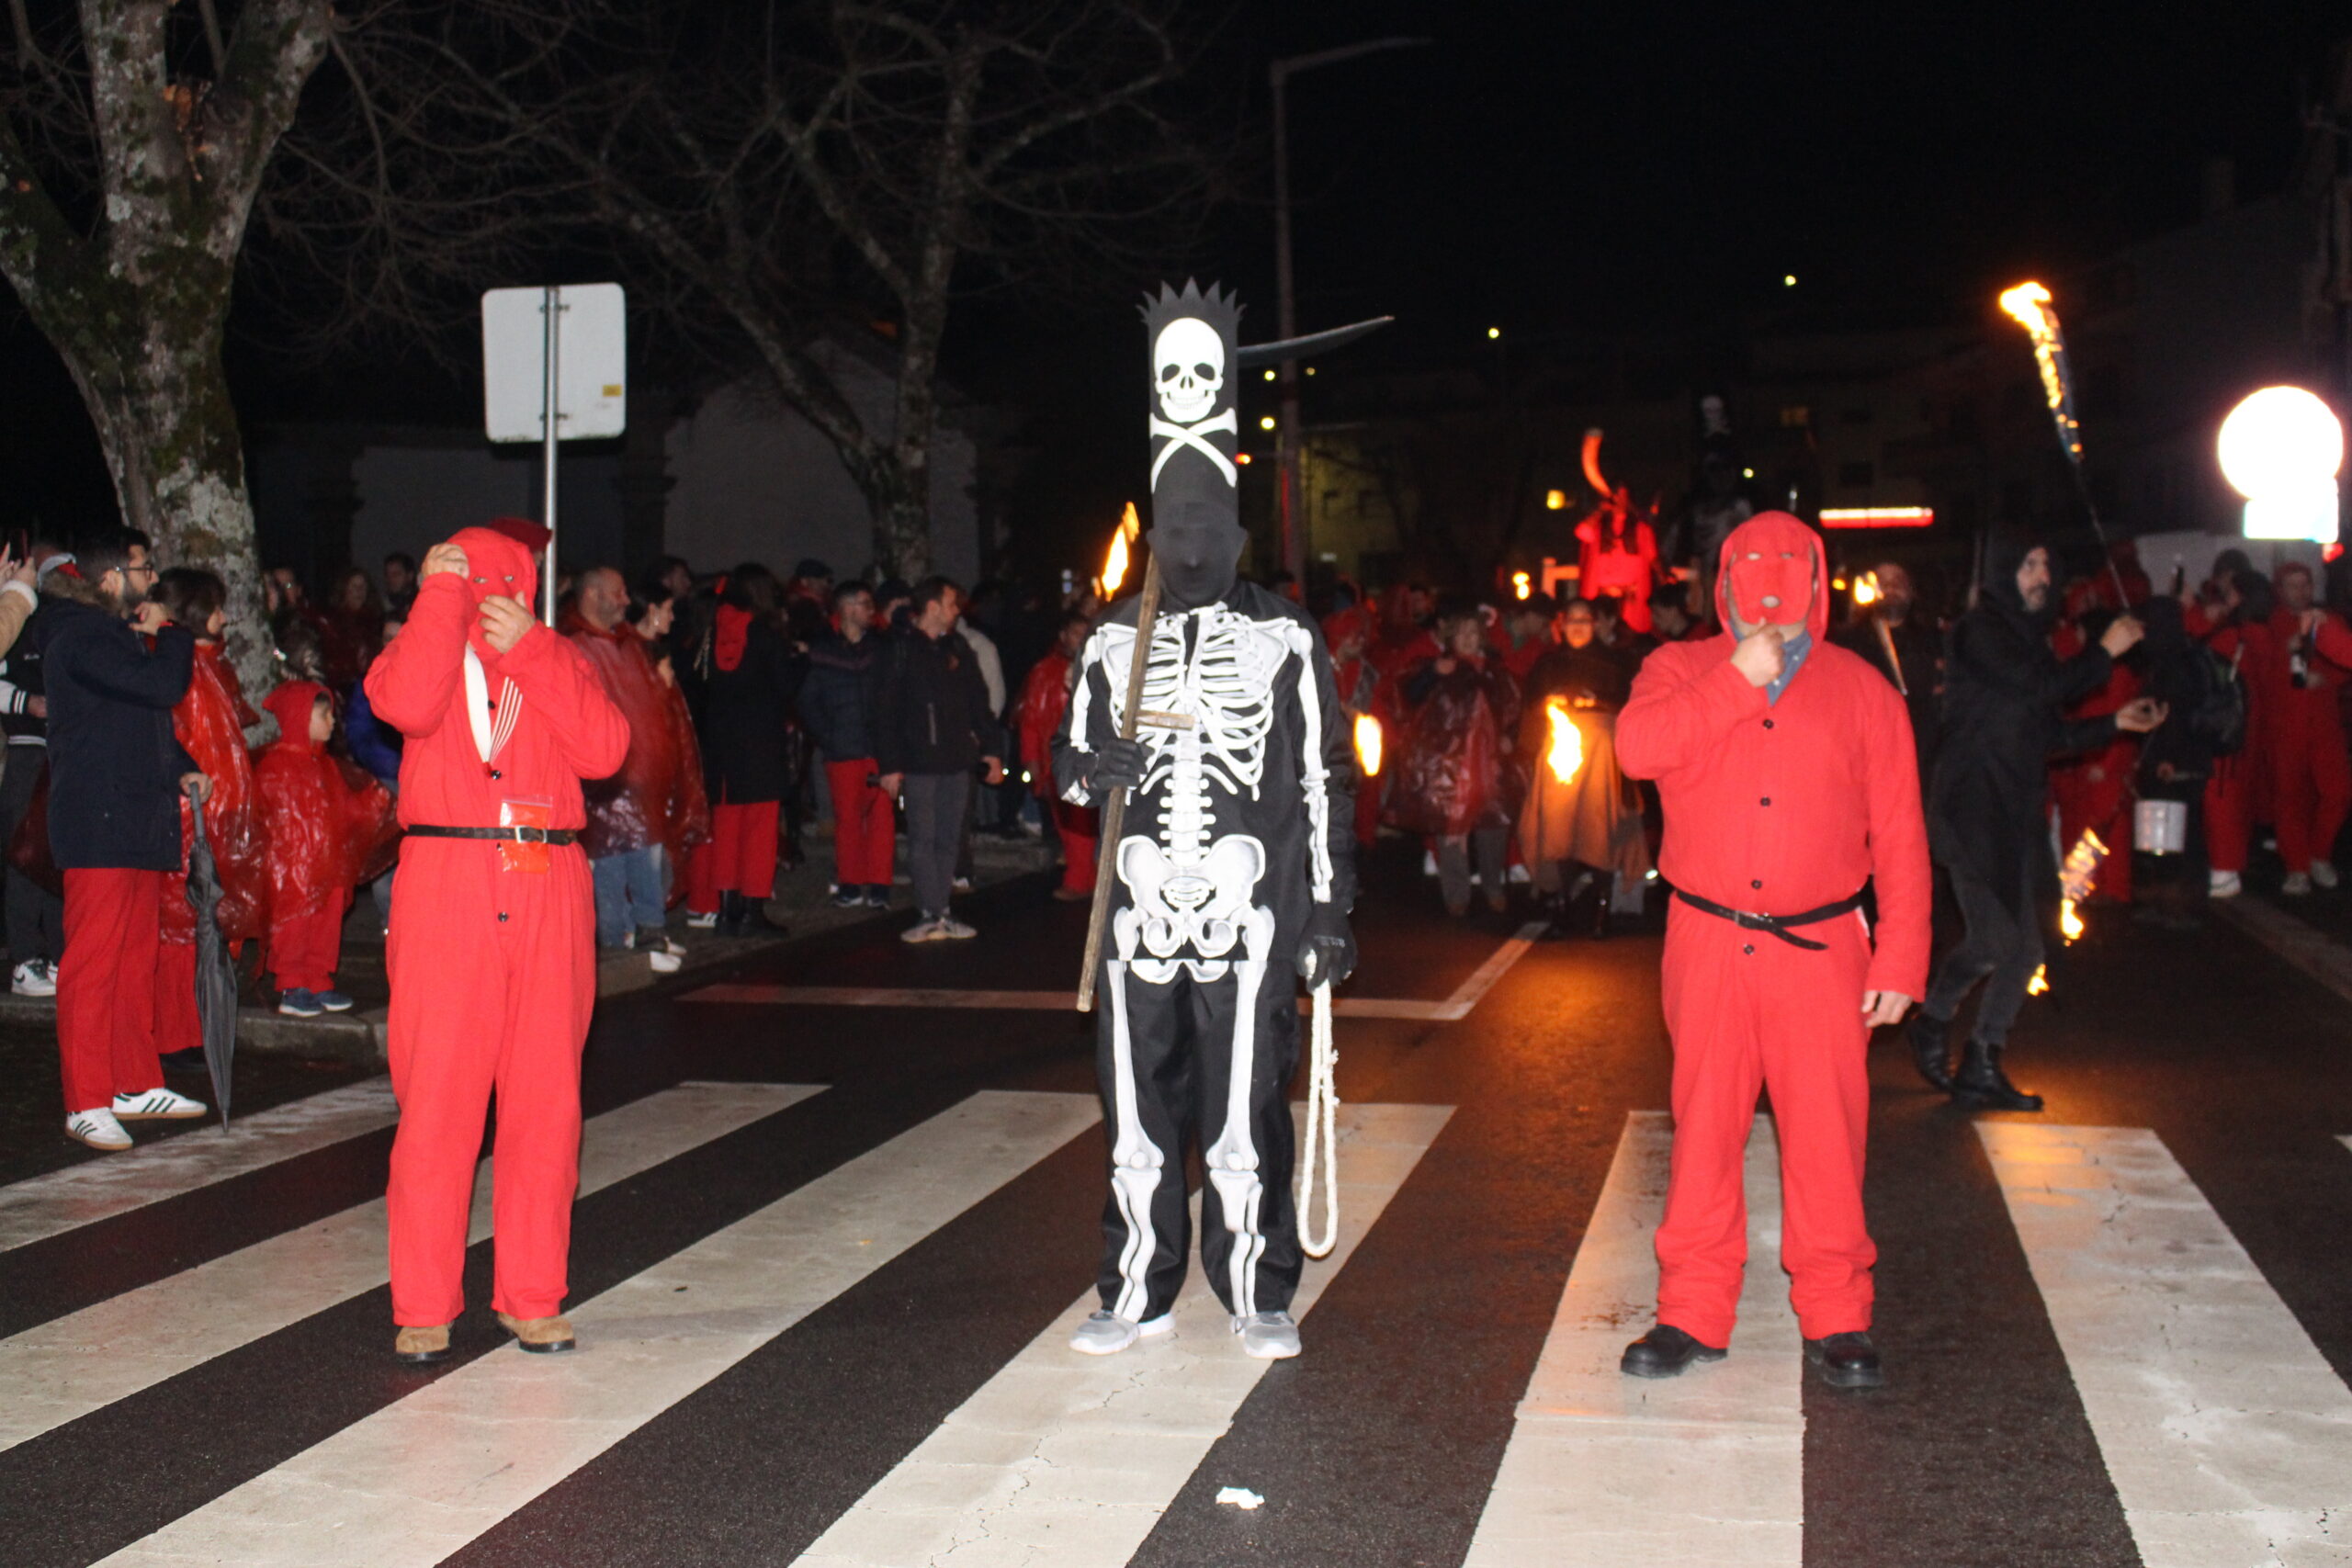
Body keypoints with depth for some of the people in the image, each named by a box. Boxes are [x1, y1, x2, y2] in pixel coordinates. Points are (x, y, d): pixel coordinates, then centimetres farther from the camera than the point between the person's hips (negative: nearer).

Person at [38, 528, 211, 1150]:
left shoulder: (117, 633, 21)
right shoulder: (81, 636, -12)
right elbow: (163, 686, -23)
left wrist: (182, 769, 11)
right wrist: (170, 634, -5)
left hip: (140, 820, 10)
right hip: (99, 825, -10)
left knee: (138, 959, 13)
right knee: (93, 963, -7)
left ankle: (137, 1085, 20)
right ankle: (86, 1104, -4)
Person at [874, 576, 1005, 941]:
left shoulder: (957, 647, 12)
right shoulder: (901, 650, -2)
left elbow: (978, 701, 16)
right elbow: (886, 710, -4)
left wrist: (992, 747, 9)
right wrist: (889, 764, -9)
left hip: (957, 760, 5)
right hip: (918, 763, -5)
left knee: (949, 840, 7)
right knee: (922, 840, -4)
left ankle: (941, 914, 12)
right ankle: (931, 915, -2)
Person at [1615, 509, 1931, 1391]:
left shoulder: (1861, 692, 7)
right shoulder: (1683, 672, 8)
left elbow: (1900, 838, 5)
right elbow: (1637, 748, -15)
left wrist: (1900, 960, -1)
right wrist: (1740, 681, -15)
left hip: (1820, 950, 0)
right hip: (1708, 945, 0)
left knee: (1827, 1132, 1)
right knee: (1704, 1126, 6)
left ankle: (1836, 1319, 14)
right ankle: (1694, 1314, 17)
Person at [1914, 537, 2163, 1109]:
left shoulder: (2025, 636, 18)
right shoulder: (1978, 632, -7)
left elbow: (2047, 733, 20)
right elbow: (2041, 690, -19)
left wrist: (2116, 723, 13)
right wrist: (2105, 651, -7)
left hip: (2015, 812, 9)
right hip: (1975, 809, -9)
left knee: (2020, 945, 9)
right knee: (1995, 941, -12)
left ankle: (1981, 1069, 18)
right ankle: (1933, 1020, 10)